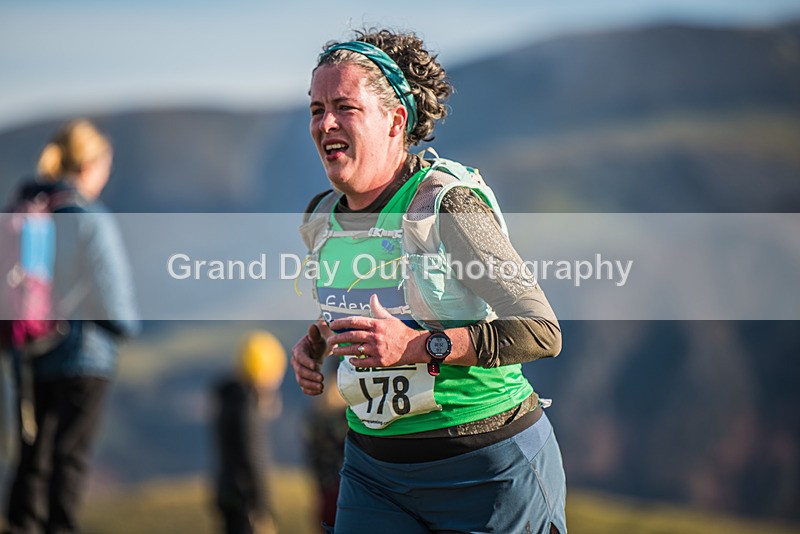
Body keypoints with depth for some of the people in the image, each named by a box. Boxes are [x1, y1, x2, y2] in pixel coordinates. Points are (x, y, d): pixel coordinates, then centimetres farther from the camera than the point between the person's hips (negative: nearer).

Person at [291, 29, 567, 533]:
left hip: (489, 472, -6)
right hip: (373, 469, 6)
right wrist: (314, 344, 5)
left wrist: (419, 346, -27)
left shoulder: (449, 204, -16)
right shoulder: (319, 220, 5)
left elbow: (542, 331, -20)